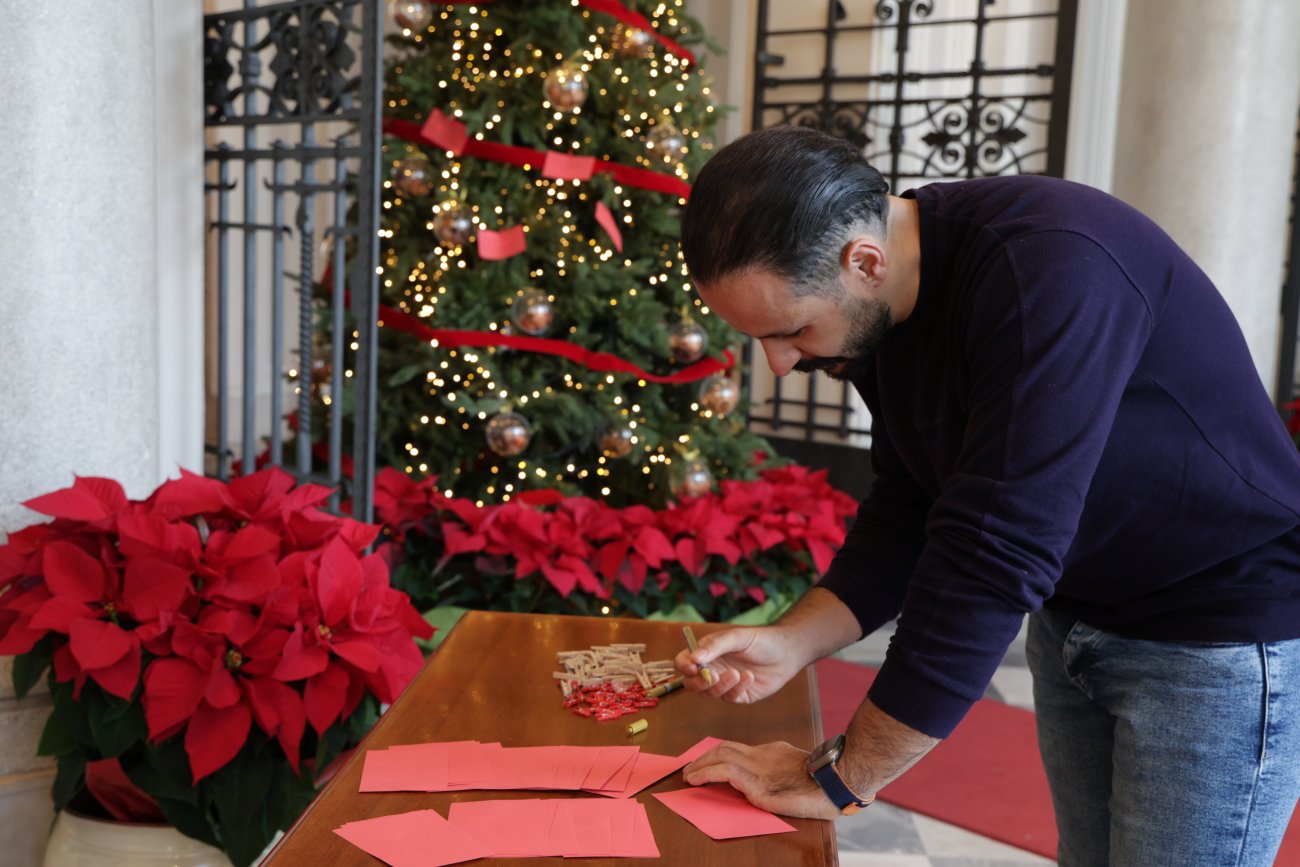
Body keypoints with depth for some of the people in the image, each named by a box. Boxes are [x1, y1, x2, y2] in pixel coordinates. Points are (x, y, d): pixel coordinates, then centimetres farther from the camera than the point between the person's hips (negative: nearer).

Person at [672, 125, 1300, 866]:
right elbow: (907, 513, 4)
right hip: (1074, 613, 7)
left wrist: (839, 779, -27)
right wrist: (792, 643, -11)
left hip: (1220, 634, -7)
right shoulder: (881, 309, -5)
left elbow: (994, 552, -34)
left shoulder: (1052, 269, -32)